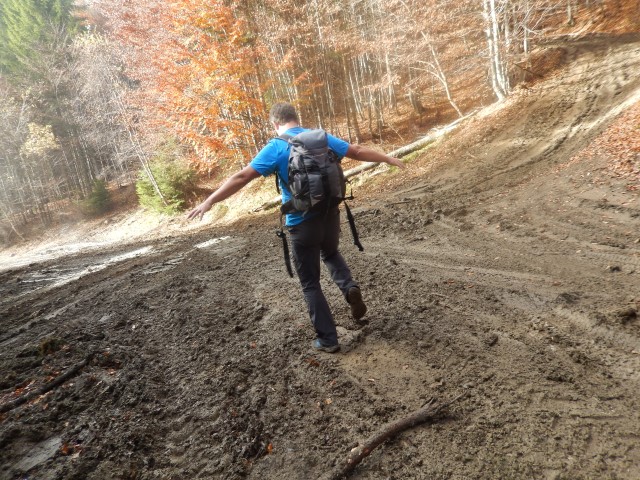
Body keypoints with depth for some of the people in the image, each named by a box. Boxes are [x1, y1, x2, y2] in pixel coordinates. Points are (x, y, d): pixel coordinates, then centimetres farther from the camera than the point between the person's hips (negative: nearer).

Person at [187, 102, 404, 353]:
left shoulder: (276, 147, -9)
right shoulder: (322, 138, 4)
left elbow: (242, 177, -14)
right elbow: (359, 152, 11)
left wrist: (209, 202, -9)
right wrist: (389, 159, 26)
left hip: (302, 223, -4)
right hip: (330, 215, 4)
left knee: (310, 283, 10)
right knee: (330, 253, 35)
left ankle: (328, 339, 15)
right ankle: (350, 288, 8)